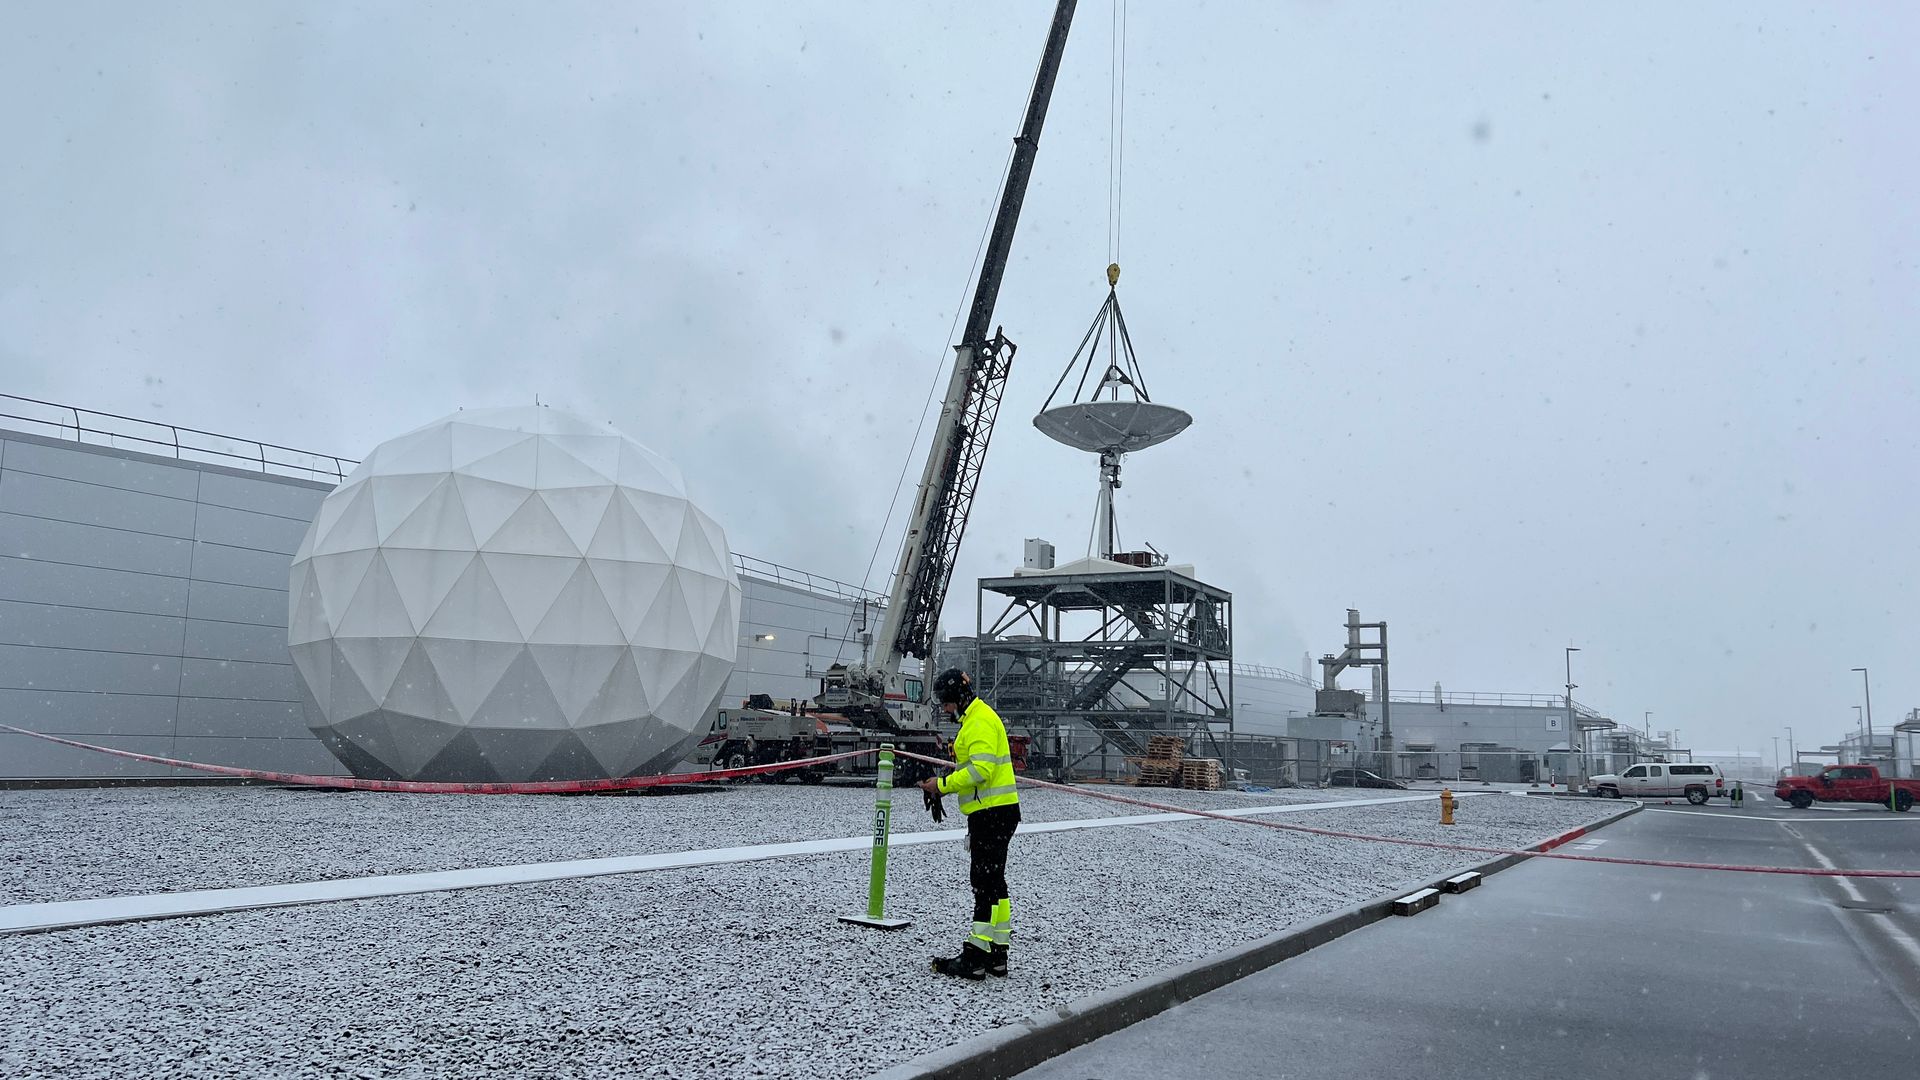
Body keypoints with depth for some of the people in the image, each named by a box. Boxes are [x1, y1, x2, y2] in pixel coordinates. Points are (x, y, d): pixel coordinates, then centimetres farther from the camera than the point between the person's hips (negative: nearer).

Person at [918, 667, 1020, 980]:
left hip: (993, 813, -11)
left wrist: (943, 785, -17)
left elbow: (981, 769, -24)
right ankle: (997, 954, 20)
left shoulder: (980, 721, -15)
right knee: (993, 882, 14)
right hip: (992, 813, 11)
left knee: (986, 883, -7)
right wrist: (943, 785, 12)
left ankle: (975, 958, -4)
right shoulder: (974, 719, 19)